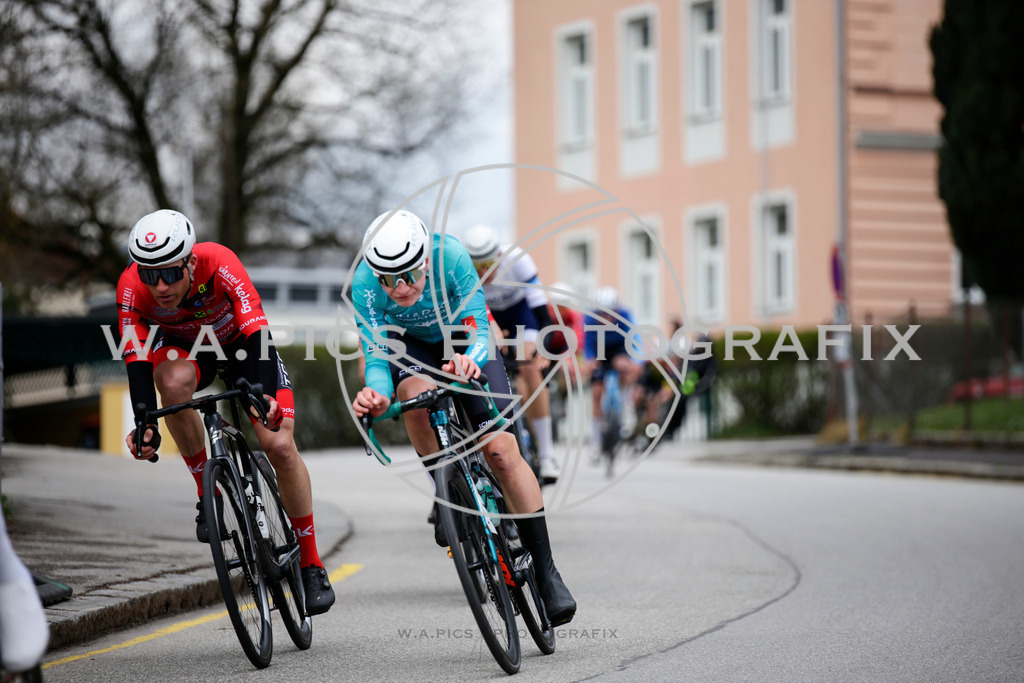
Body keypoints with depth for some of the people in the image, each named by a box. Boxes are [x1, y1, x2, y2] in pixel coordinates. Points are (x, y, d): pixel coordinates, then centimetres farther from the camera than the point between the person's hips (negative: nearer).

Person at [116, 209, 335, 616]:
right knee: (174, 381, -36)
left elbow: (257, 334, -44)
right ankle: (208, 495, -16)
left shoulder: (219, 264, -37)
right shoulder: (132, 289, -31)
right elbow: (137, 360, -35)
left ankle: (311, 565, -3)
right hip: (183, 348, 1)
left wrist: (266, 395, -59)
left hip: (241, 344, -1)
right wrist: (145, 425, -49)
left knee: (280, 446, -17)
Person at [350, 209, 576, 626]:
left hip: (463, 342, -1)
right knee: (417, 391, -37)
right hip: (409, 344, 1)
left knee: (501, 447, -16)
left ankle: (546, 571, -8)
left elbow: (479, 331, -35)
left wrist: (470, 359, -57)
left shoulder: (450, 256, -35)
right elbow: (377, 357, -31)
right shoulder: (364, 283, -31)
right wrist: (376, 395, -53)